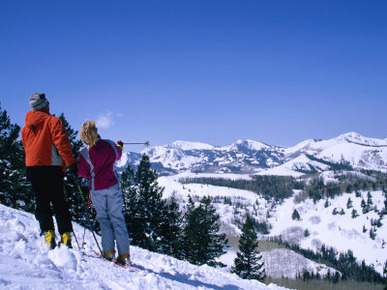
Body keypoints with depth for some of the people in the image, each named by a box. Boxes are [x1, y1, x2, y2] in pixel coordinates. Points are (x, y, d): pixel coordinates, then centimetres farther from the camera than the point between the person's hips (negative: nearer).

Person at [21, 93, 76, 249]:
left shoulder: (25, 127, 14)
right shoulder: (52, 121, -2)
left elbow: (26, 148, 19)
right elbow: (62, 142, -13)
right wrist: (71, 162, -14)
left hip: (31, 166, 3)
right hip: (52, 167, -3)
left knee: (41, 202, 7)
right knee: (59, 202, 3)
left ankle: (48, 232, -8)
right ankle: (65, 234, -2)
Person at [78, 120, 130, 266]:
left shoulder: (84, 154, -14)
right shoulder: (109, 145, -7)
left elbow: (83, 173, -4)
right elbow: (118, 155, 14)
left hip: (97, 189, -1)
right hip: (113, 185, 1)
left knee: (103, 218, 14)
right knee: (117, 218, 6)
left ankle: (109, 251, 8)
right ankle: (124, 254, 3)